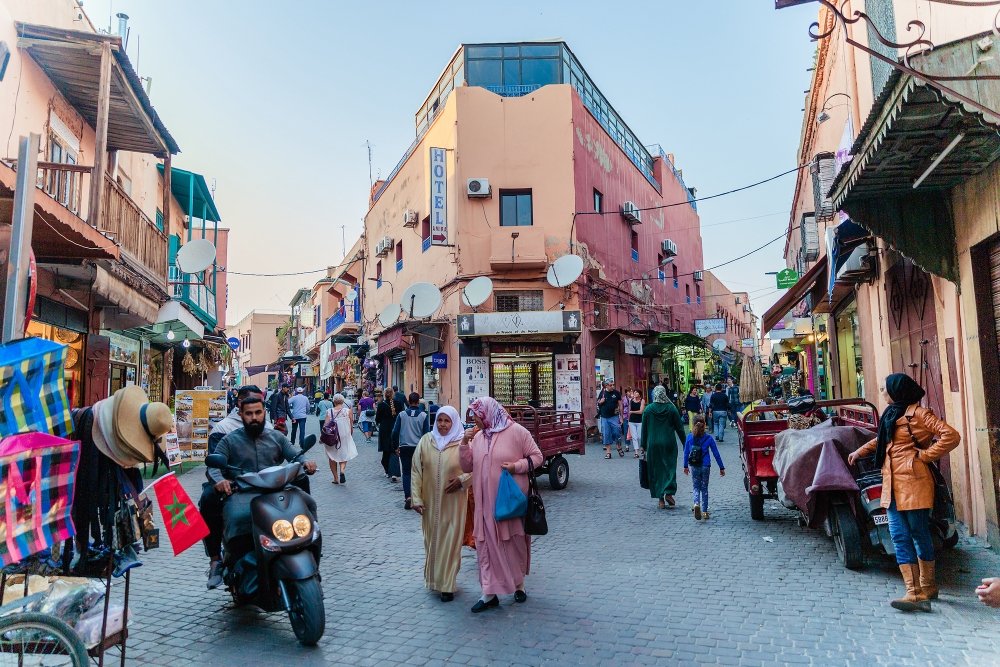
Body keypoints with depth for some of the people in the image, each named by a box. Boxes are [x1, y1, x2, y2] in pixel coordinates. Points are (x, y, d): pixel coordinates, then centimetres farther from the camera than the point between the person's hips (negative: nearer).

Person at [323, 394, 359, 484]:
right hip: (344, 436, -1)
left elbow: (326, 425, -7)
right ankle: (342, 470, -17)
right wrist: (351, 434, 16)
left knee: (332, 458, 14)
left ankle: (336, 478, 14)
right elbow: (351, 425, 0)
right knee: (344, 455, 11)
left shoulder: (329, 411, -4)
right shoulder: (347, 411, -5)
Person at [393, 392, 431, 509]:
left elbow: (395, 432, -2)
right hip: (419, 448, 0)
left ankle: (407, 496, -9)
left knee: (406, 472, 6)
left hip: (404, 447, 0)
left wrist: (396, 447, 10)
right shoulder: (423, 416, -5)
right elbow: (427, 433, -3)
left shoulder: (401, 415, -3)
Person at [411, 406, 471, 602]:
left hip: (453, 502, -3)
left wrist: (462, 479, -18)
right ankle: (434, 578, 34)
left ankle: (447, 585, 15)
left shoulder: (463, 443, -9)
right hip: (430, 502, 3)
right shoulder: (426, 441, -1)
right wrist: (416, 498, -3)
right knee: (432, 539, 14)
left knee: (450, 541, 2)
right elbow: (416, 471, 1)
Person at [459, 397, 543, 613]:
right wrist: (464, 443, -5)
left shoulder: (516, 431, -9)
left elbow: (537, 457, -3)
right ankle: (489, 593, 13)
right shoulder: (477, 436, 7)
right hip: (486, 502, 4)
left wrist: (517, 466, -18)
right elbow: (467, 467, 8)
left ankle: (519, 585, 33)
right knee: (486, 546, 4)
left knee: (515, 543, 12)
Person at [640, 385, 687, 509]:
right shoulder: (671, 408, -4)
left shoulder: (648, 409, -3)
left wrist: (643, 446, 8)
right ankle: (668, 493, -8)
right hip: (669, 443, 0)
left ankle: (661, 500, 8)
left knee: (656, 470, 7)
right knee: (670, 468, 10)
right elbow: (679, 427, 0)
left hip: (653, 444, 0)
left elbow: (644, 429, 1)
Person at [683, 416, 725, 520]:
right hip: (705, 466, 0)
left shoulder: (689, 437, -3)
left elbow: (686, 453, 4)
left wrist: (685, 466, 16)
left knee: (695, 487, 11)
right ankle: (704, 511, 16)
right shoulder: (709, 438, -6)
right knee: (704, 488, 13)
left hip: (694, 467, 0)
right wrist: (721, 467, 6)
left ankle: (696, 504, -16)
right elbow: (716, 454, -2)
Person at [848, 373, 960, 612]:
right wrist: (860, 451, 38)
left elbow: (951, 436, -16)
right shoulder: (892, 414, 18)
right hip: (892, 484, 8)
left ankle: (927, 588, 15)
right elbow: (881, 439, 35)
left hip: (913, 483, -8)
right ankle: (915, 592, 3)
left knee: (919, 535, 3)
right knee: (900, 537, 2)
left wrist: (926, 455, -13)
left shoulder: (917, 413, -9)